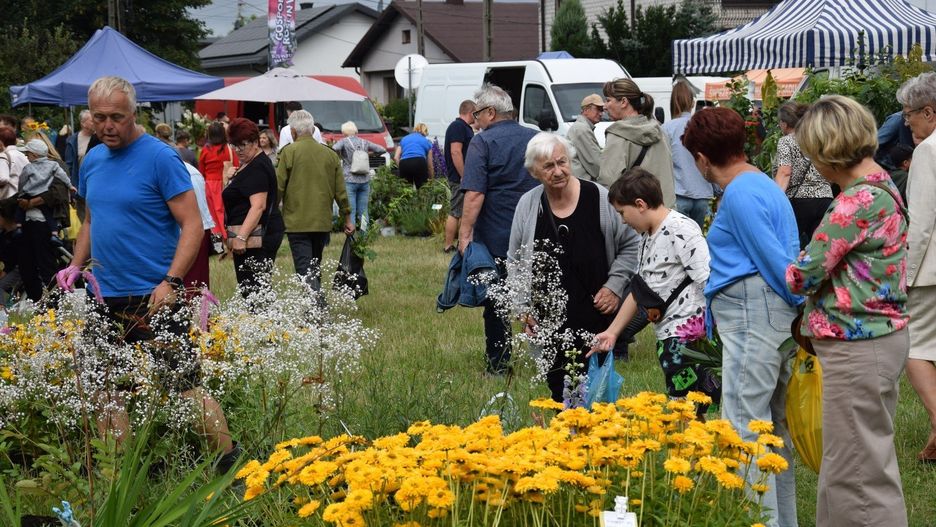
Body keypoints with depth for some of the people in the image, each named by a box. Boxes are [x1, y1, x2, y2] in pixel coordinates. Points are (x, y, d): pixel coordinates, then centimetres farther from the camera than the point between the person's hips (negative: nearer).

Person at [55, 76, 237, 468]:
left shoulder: (160, 158, -10)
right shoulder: (92, 161, 11)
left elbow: (192, 225, -13)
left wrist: (171, 282, -21)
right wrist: (76, 266, 9)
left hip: (153, 299, -7)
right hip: (105, 300, 7)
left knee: (184, 384, -5)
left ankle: (228, 462, 6)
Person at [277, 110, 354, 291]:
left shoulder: (289, 152, -7)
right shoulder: (330, 154, 8)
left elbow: (278, 187, -8)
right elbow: (340, 190, 10)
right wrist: (347, 218, 19)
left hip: (297, 221, -5)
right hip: (323, 221, 5)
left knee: (305, 271, -7)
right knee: (315, 267, 19)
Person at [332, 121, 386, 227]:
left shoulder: (344, 141, -1)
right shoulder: (364, 142, 11)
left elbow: (335, 148, -22)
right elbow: (382, 150, 14)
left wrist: (340, 156, -2)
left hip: (350, 180, -4)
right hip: (364, 181, 4)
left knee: (350, 212, -4)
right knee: (363, 211, 9)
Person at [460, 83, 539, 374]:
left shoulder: (483, 143, -9)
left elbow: (475, 195, -19)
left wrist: (465, 234, -17)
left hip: (495, 240, -5)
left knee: (495, 303, 4)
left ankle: (498, 364, 6)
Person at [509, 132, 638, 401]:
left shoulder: (599, 198, -8)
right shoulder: (528, 205, 2)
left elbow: (631, 245, 3)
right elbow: (515, 262, 13)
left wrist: (615, 286, -5)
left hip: (595, 316, -3)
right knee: (557, 387, 9)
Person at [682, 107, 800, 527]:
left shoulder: (739, 195, -14)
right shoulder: (762, 184, 16)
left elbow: (774, 259, -16)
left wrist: (804, 305, -7)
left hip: (753, 318, -10)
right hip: (777, 319, 10)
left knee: (746, 429, -7)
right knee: (774, 426, 15)